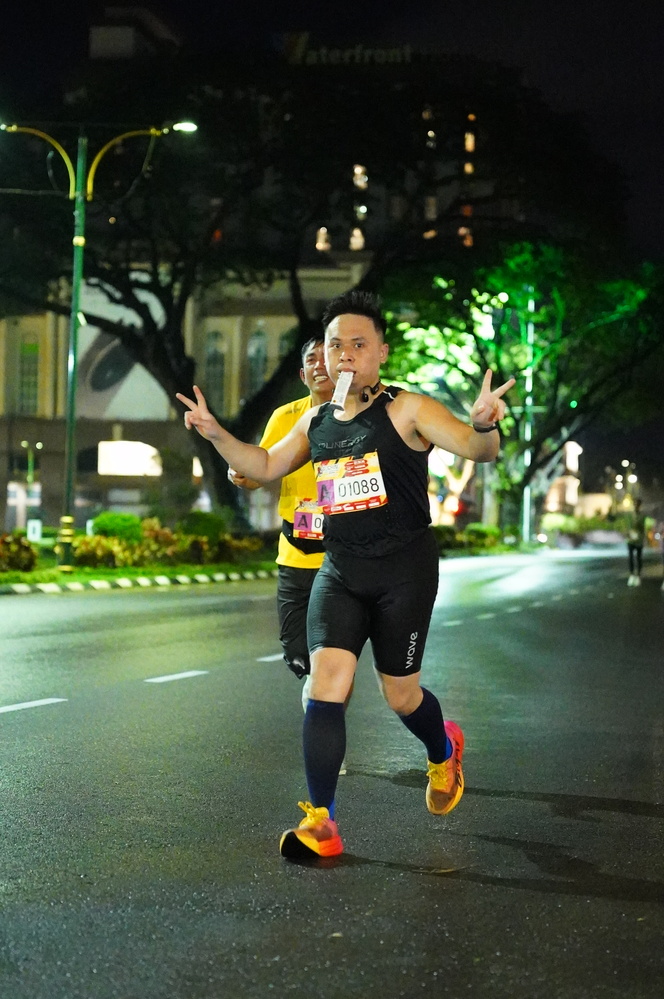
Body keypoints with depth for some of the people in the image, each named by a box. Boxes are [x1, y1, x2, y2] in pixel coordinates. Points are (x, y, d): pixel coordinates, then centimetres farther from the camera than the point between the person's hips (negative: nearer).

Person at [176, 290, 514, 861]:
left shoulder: (406, 410, -9)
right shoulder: (315, 420, 9)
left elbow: (478, 450, -19)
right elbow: (266, 466, 23)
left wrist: (483, 426, -43)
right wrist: (215, 434, 9)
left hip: (404, 572, -4)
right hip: (339, 572, 4)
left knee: (400, 693, 7)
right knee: (325, 685, -11)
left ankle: (444, 752, 43)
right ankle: (320, 824, -8)